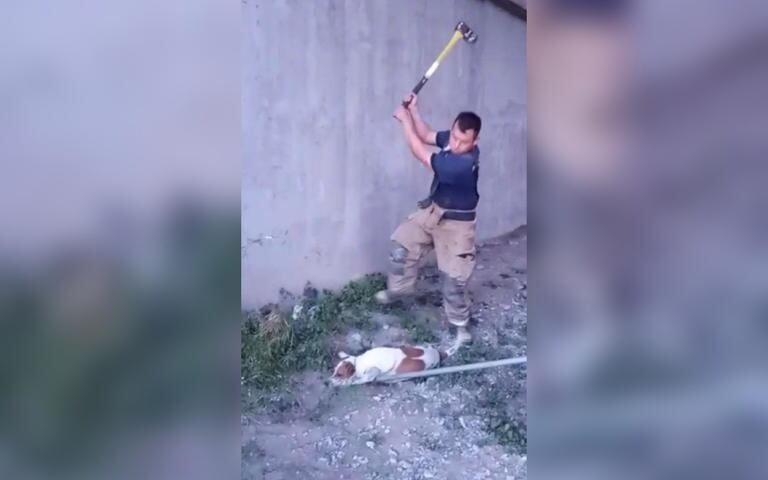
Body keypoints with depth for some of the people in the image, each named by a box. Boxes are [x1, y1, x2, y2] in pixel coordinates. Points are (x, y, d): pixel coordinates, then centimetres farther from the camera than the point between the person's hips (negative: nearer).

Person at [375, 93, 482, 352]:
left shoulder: (465, 163, -37)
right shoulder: (451, 138, -11)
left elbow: (422, 155, -30)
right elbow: (427, 136, 7)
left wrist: (405, 120, -21)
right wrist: (413, 110, -9)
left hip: (455, 222, -8)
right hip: (433, 210, 8)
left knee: (453, 277, 0)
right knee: (402, 244, 16)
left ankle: (461, 327, 18)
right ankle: (398, 289, 38)